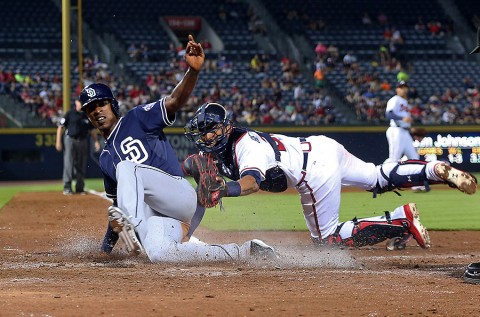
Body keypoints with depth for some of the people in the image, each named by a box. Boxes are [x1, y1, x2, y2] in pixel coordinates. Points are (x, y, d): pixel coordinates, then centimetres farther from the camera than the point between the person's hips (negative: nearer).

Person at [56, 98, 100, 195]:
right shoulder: (70, 113, -1)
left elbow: (92, 130, 16)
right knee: (69, 164, -9)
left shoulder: (87, 115, 11)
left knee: (81, 166, 6)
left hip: (83, 142, 4)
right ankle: (67, 187, -9)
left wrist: (96, 141, 3)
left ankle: (80, 188, 13)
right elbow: (61, 127, -1)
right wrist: (58, 141, -9)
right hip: (70, 139, -4)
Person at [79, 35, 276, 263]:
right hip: (153, 213, 5)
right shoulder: (106, 159, 25)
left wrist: (193, 70, -30)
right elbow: (119, 201, 31)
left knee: (126, 167, -25)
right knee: (158, 255, -29)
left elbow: (174, 101, -10)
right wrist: (107, 245, 24)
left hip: (180, 195, -5)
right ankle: (244, 252, -13)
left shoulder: (135, 119, 6)